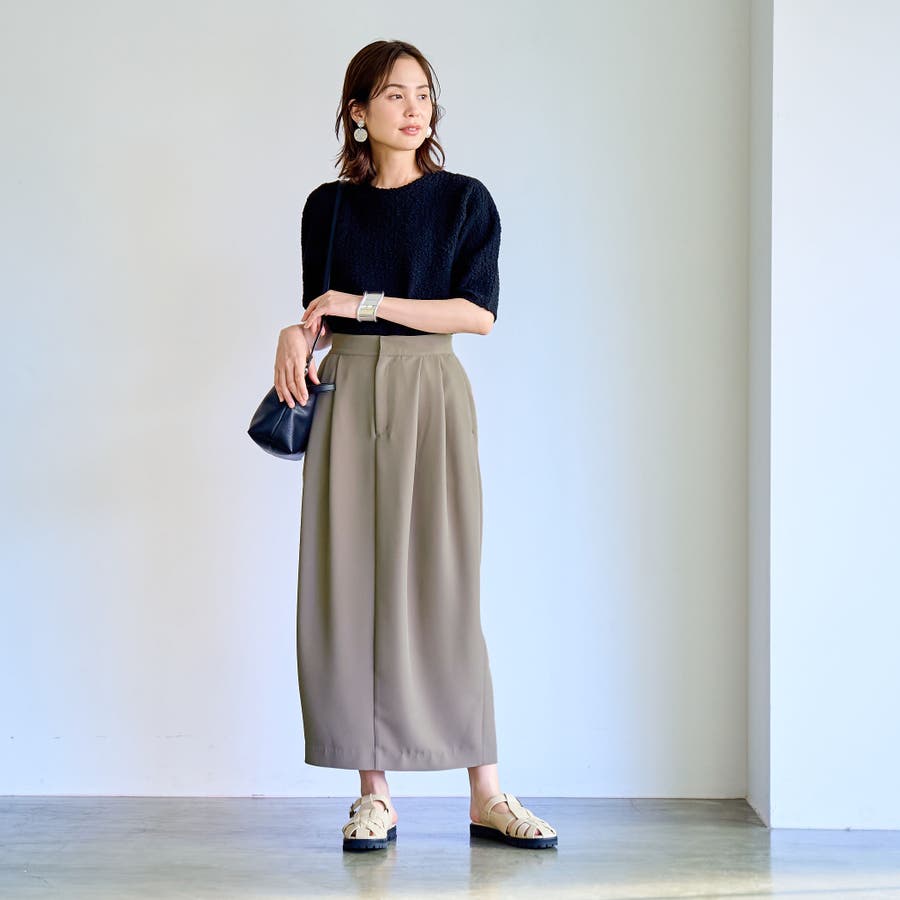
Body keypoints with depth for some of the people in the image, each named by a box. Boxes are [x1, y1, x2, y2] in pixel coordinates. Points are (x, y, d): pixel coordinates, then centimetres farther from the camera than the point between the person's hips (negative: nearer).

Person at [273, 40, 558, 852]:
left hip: (431, 396, -2)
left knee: (442, 587, -3)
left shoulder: (464, 200, 4)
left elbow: (480, 313, -6)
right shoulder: (328, 206, 11)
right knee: (350, 587, -3)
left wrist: (365, 304, -10)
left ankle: (487, 795, 3)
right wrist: (296, 336, -7)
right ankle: (375, 792, 4)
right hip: (346, 396, 2)